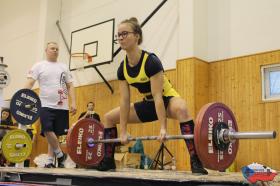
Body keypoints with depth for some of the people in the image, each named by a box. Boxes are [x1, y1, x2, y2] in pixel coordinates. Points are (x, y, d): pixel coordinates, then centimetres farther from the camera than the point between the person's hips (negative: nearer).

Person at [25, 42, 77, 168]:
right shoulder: (39, 66, 6)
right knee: (48, 131, -18)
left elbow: (70, 86, 12)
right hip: (46, 105, -2)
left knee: (56, 134, 2)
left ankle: (50, 160, 12)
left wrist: (73, 103, 0)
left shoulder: (64, 67, 14)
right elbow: (29, 83, -2)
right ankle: (60, 154, 2)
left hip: (62, 106, 3)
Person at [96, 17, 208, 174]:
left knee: (181, 109, -43)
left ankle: (196, 162, -42)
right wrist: (123, 131, -6)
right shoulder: (123, 68, -8)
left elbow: (158, 96, -30)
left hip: (167, 99, -7)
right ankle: (108, 161, 15)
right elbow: (125, 100, -6)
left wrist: (163, 128, -32)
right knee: (109, 117, 6)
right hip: (149, 104, 7)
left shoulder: (151, 61, -27)